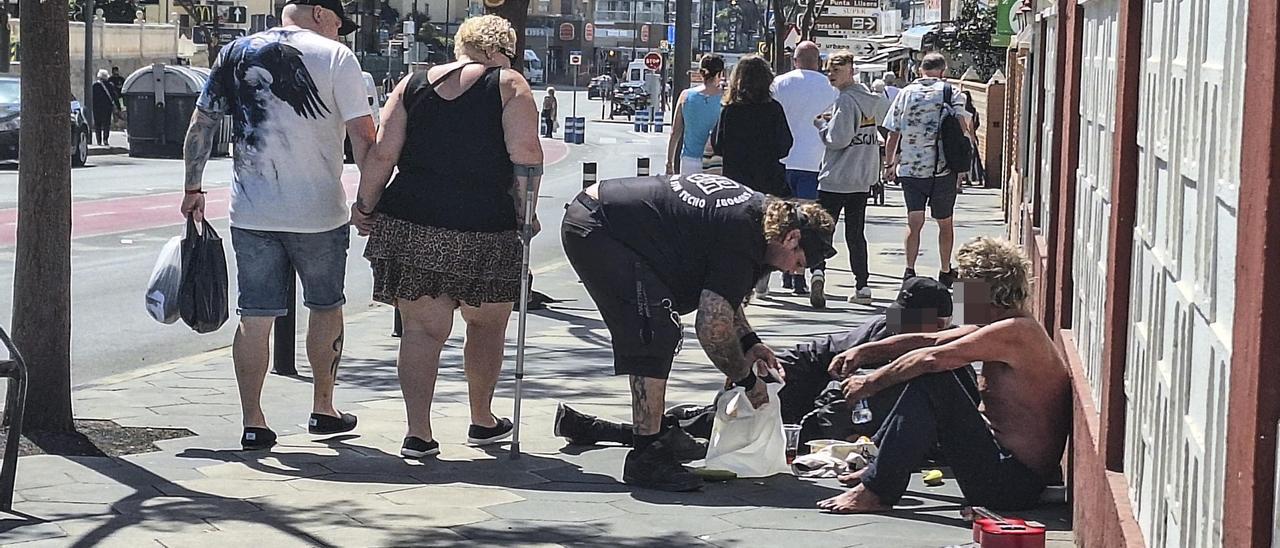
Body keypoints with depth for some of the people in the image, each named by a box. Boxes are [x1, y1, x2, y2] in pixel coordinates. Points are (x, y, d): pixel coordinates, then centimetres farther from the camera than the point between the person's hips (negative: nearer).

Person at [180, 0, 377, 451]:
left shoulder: (236, 54, 8)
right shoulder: (335, 57, -5)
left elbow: (201, 125, 9)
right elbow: (363, 134, -9)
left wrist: (193, 188, 17)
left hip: (251, 213, 3)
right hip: (319, 211, -3)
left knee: (254, 317, 6)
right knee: (326, 306, 16)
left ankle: (253, 423, 6)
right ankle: (322, 410, 25)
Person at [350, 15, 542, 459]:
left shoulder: (413, 85, 9)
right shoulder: (509, 86, 0)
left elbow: (382, 155, 3)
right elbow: (526, 156, -10)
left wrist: (364, 207, 13)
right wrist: (525, 213, 0)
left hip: (410, 224, 3)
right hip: (485, 231, -2)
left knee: (422, 329, 6)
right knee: (486, 325, 17)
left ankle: (418, 433, -2)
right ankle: (482, 421, 30)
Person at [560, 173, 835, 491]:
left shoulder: (756, 207, 12)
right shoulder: (740, 240, -19)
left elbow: (718, 294, 26)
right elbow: (712, 327, -19)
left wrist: (749, 342, 18)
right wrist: (747, 380, -5)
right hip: (596, 229, -11)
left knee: (658, 334, 15)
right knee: (656, 335, -15)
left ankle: (651, 436, 24)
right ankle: (646, 457, -14)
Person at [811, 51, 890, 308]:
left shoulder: (846, 101, -13)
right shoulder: (872, 99, 10)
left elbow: (837, 139, -19)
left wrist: (819, 123, -2)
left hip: (833, 180, -7)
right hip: (861, 180, 7)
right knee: (856, 234, 12)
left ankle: (818, 271, -25)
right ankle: (863, 286, 9)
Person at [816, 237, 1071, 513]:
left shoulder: (1014, 332, -20)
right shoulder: (996, 329, 12)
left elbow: (929, 359, -23)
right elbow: (928, 341, 14)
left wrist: (870, 383, -12)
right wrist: (865, 351, 5)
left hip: (1012, 484, -10)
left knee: (929, 378, -18)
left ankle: (877, 491, -12)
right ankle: (881, 466, 14)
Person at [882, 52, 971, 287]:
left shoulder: (906, 93, 5)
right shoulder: (951, 93, 0)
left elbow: (893, 134, 6)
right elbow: (962, 128, -9)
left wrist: (890, 164, 15)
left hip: (910, 168, 1)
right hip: (943, 169, -1)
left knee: (914, 222, 4)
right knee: (945, 223, 14)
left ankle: (910, 270, -11)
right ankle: (945, 273, 22)